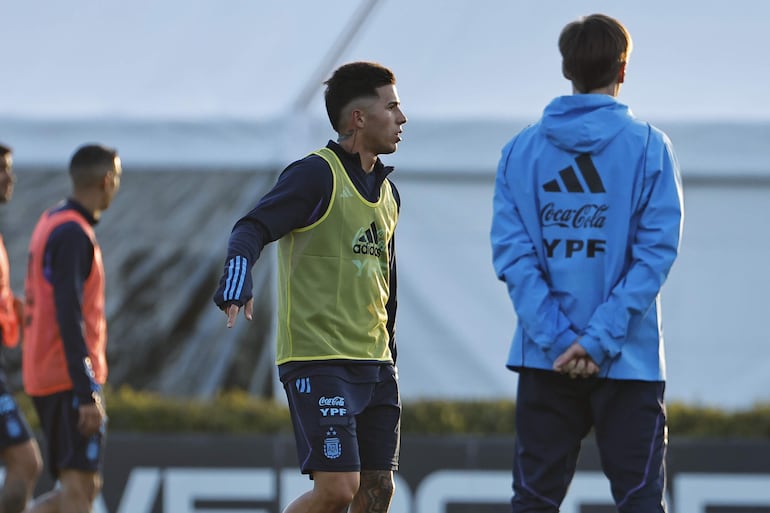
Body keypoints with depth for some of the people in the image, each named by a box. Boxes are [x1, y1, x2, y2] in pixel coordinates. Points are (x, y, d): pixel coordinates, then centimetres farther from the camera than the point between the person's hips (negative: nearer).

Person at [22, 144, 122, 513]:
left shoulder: (52, 222, 17)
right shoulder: (73, 233, -13)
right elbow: (69, 317, -20)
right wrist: (87, 393, -23)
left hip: (45, 374, 10)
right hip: (70, 379, -10)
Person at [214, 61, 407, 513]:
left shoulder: (387, 191, 17)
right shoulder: (316, 175, -8)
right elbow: (253, 228, -19)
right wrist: (238, 277, -39)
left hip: (375, 364, 8)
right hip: (319, 359, -8)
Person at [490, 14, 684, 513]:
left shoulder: (520, 150, 4)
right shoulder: (649, 147, -3)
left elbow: (511, 252, -4)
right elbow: (657, 252, -11)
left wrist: (556, 339, -8)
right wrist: (599, 340, -12)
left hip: (543, 360, 2)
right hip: (629, 361, -2)